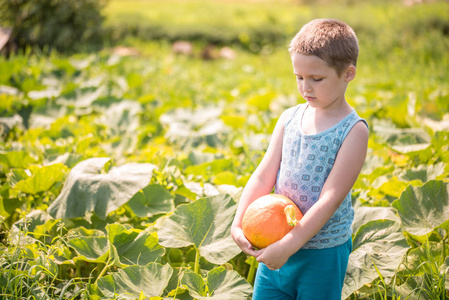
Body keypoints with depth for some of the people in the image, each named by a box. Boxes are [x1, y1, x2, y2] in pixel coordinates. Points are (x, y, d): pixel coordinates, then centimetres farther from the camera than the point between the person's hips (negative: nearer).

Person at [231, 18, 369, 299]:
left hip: (323, 253, -5)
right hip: (278, 240, 5)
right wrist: (238, 224, -10)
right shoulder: (289, 118, 2)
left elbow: (331, 197, -19)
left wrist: (289, 245, -23)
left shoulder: (353, 130, -14)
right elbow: (263, 176, 2)